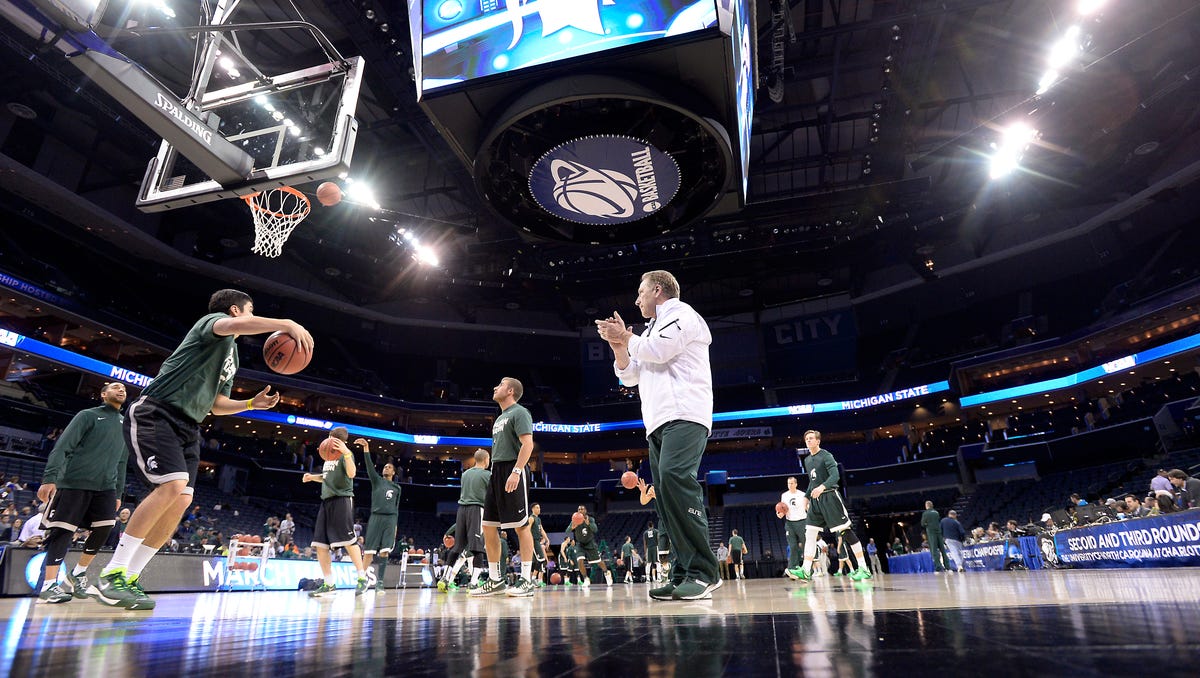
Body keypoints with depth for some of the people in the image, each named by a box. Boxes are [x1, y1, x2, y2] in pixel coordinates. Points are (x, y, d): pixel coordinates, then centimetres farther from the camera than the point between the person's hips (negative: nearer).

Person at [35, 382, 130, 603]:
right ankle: (49, 584, 2)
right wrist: (49, 478, -17)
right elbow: (62, 447, -5)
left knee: (104, 528, -9)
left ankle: (79, 573, 10)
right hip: (75, 483, -4)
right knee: (63, 531, -6)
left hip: (106, 487, 4)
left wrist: (119, 493, 18)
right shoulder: (88, 415, 5)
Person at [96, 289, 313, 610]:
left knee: (182, 500, -2)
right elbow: (236, 326, -30)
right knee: (173, 485, -24)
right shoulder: (214, 320, -2)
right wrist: (288, 324, -36)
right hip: (155, 413, -9)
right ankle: (112, 574, -14)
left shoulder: (232, 353, 23)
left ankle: (130, 578, 8)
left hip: (187, 427, 9)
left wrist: (252, 403, 11)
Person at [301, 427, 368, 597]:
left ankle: (362, 578, -3)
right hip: (326, 500, 8)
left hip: (342, 499, -8)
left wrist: (346, 452, -36)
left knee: (348, 540, -11)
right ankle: (329, 584, 11)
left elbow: (351, 473, -23)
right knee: (320, 544, 4)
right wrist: (312, 477, 15)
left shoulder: (345, 454, -5)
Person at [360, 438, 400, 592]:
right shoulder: (377, 480, 11)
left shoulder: (397, 488, 19)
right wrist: (366, 448, -19)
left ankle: (379, 581, -5)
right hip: (376, 517, -2)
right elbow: (369, 465, -4)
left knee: (385, 552, -8)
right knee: (369, 551, -7)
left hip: (390, 519, 2)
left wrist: (395, 525, 13)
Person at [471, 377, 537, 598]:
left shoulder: (519, 412, -6)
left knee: (521, 526, -6)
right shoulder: (499, 418, 22)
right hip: (496, 472, 10)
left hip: (512, 470, -10)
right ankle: (495, 580, 16)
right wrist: (495, 473, 18)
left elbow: (527, 444, -17)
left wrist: (515, 472, -26)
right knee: (488, 526, 8)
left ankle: (526, 581, 0)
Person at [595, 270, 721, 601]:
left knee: (674, 478, -27)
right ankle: (684, 575, 0)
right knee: (666, 493, 0)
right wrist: (618, 346, 13)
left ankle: (703, 572, -26)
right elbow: (629, 376, 29)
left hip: (684, 415, -9)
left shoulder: (681, 313, 7)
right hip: (658, 423, 9)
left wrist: (626, 338, 6)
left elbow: (659, 351, -10)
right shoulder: (652, 329, 32)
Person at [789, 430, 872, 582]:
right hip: (815, 500, 7)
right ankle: (806, 571, -3)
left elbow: (835, 476, -21)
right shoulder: (807, 460, 17)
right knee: (810, 534, -1)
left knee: (846, 531, -4)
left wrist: (822, 487, -36)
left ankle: (864, 569, 3)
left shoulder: (826, 456, -7)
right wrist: (806, 497, 22)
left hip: (829, 497, -7)